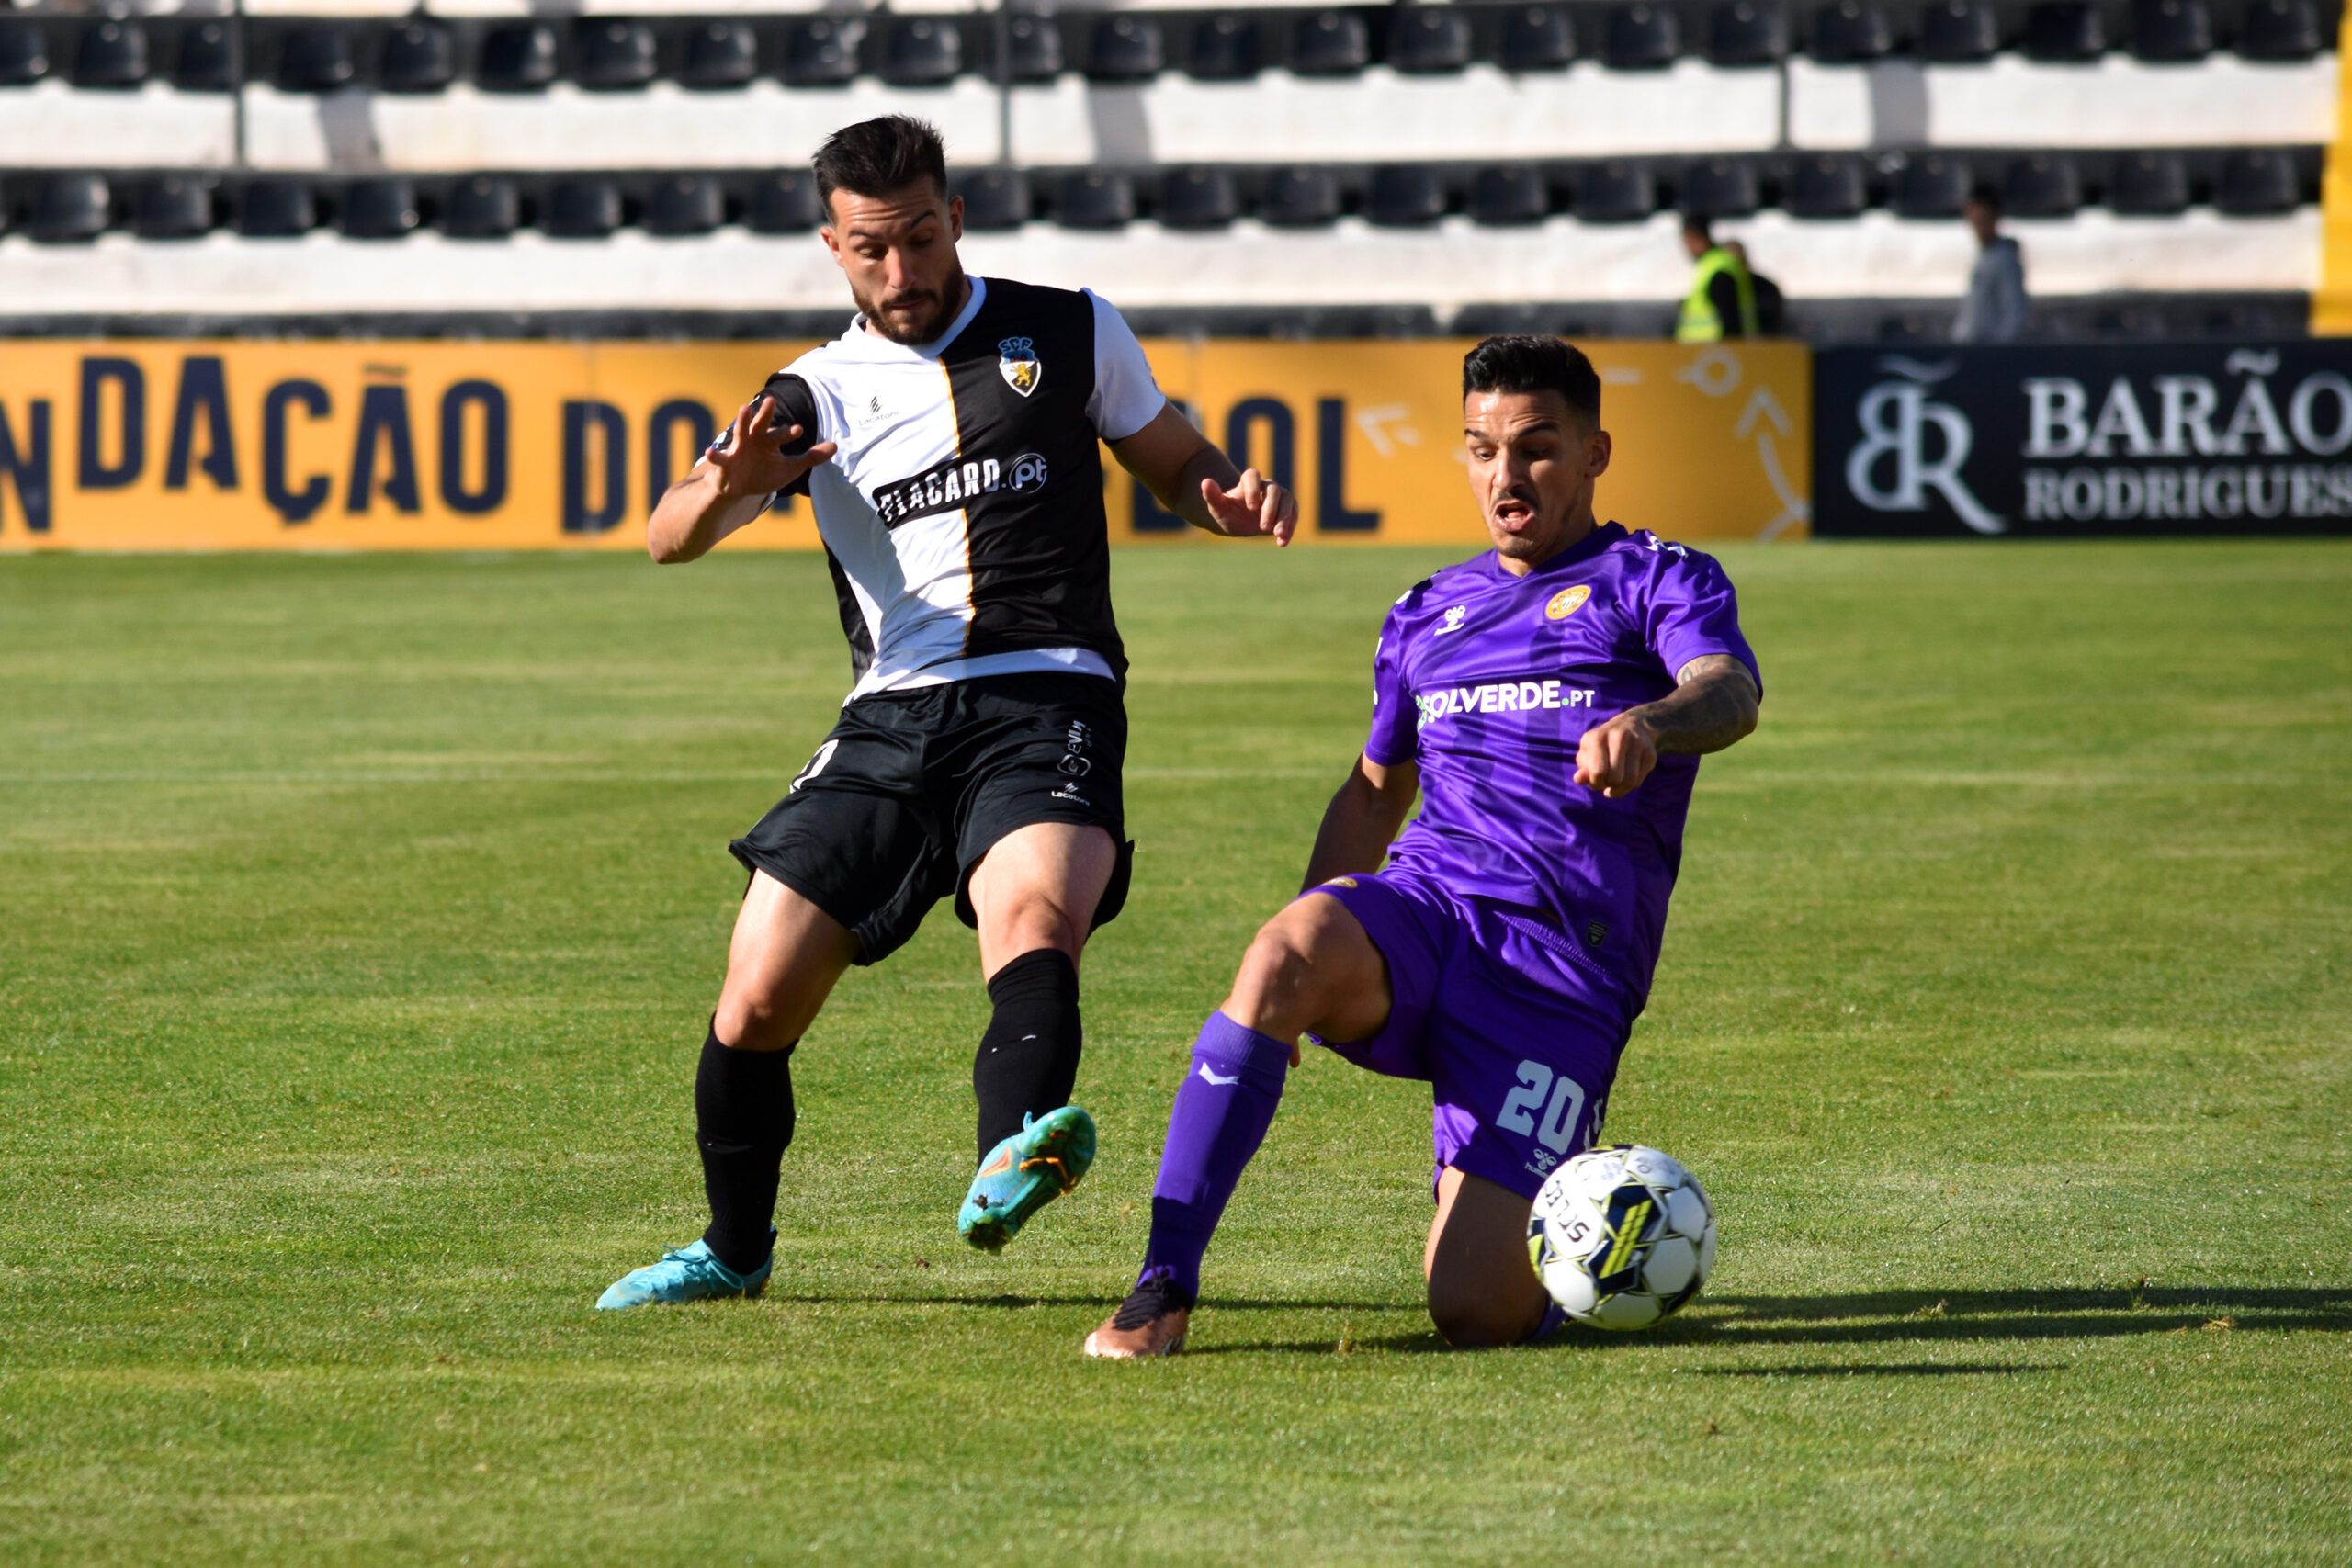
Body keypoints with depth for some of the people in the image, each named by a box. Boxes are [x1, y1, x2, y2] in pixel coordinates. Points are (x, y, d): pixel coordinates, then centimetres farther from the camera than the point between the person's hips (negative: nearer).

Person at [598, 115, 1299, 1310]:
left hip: (1045, 703, -3)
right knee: (755, 1004, -2)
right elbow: (669, 539, 0)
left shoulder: (1067, 334, 12)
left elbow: (1174, 467, 22)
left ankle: (1011, 1163, -59)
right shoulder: (817, 396, 13)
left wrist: (1231, 499, -3)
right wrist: (730, 484, -24)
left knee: (1035, 911, -33)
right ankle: (735, 1249, 23)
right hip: (890, 719, 3)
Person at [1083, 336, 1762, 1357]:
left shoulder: (1656, 582, 7)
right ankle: (1164, 1286, -31)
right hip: (1420, 908, 4)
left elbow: (1730, 693, -14)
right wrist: (1305, 970, 20)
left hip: (1563, 973, -4)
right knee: (1285, 955, -35)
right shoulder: (1428, 614, 24)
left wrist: (1649, 724, -40)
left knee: (1475, 1313, -17)